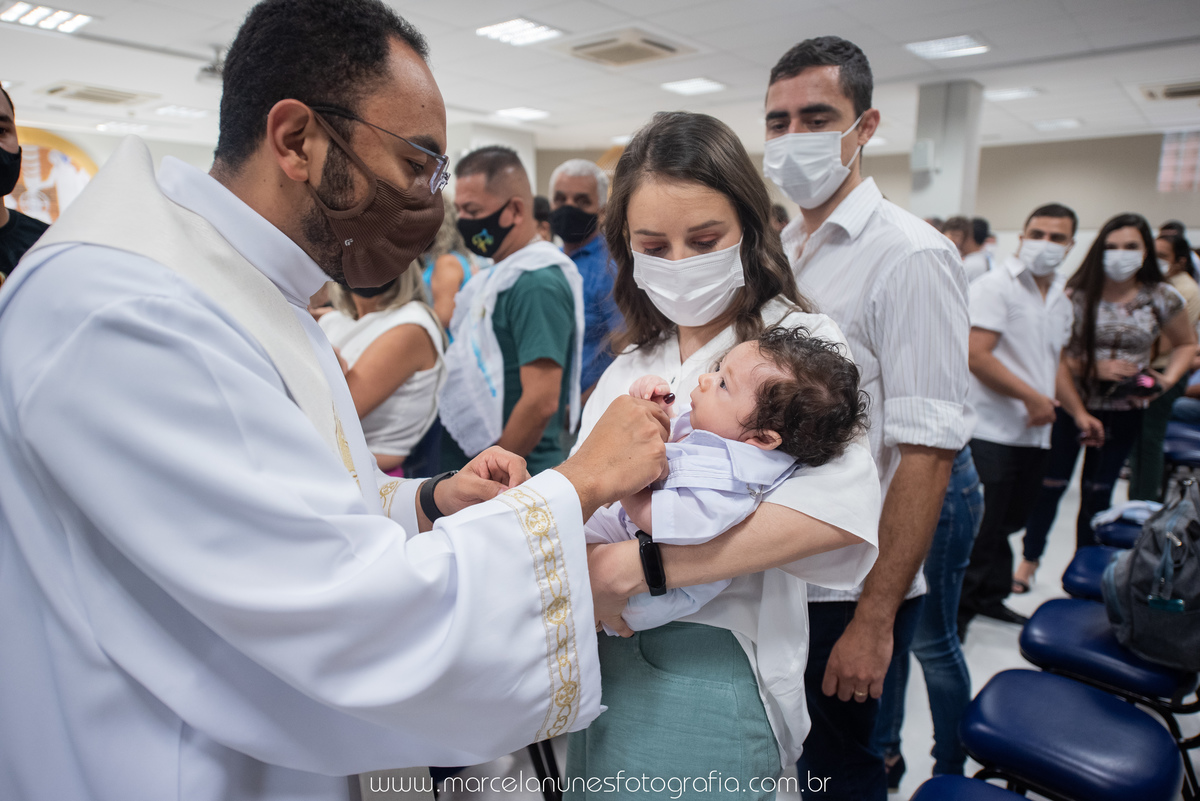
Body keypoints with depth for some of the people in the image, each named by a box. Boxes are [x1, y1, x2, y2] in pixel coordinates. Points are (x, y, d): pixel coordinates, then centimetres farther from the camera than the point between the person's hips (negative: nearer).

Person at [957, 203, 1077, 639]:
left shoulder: (1061, 300, 15)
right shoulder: (994, 285, -9)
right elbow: (976, 356, -18)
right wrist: (1032, 397, -15)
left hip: (1034, 432, 8)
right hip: (991, 432, -8)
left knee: (1007, 521, 17)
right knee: (979, 526, -2)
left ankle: (990, 596, 34)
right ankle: (955, 610, 14)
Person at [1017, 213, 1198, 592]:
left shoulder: (1163, 298, -2)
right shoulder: (1077, 295, -9)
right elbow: (1057, 357, -10)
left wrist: (1168, 378, -4)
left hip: (1123, 412, 2)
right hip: (1068, 404, -2)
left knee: (1098, 493, 10)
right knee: (1050, 484, 2)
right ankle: (1030, 558, 21)